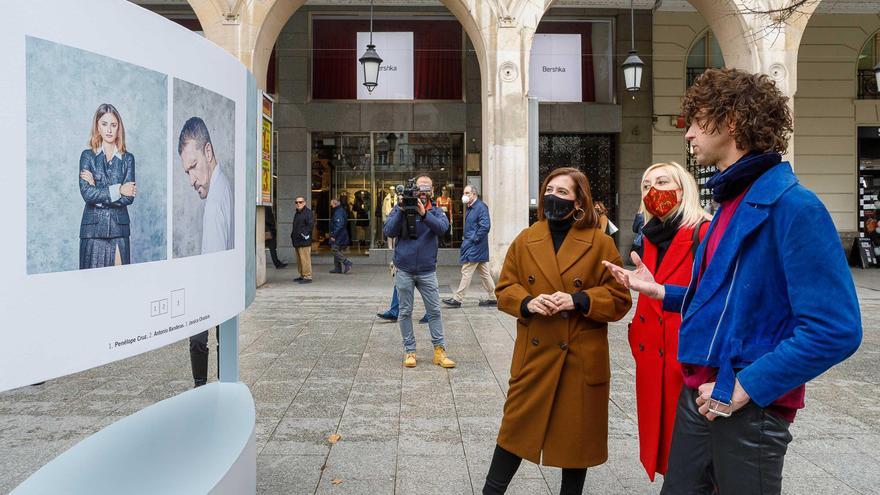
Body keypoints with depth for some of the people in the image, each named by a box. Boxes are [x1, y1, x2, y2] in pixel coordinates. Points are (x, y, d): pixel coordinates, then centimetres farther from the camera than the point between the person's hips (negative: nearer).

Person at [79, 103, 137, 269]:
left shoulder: (127, 158, 7)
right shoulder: (88, 156, 4)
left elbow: (129, 198, -4)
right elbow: (86, 193, -9)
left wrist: (99, 193, -8)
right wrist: (117, 190, -9)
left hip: (119, 229, 1)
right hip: (94, 228, -1)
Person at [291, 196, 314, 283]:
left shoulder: (308, 212, -9)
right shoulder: (297, 213, 21)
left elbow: (311, 225, -17)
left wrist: (304, 234, -20)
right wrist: (293, 235, 20)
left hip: (304, 241, -10)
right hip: (297, 241, 10)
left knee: (305, 259, -10)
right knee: (299, 260, 14)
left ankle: (307, 277, -8)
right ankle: (302, 276, 23)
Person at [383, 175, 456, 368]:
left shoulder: (435, 211, 4)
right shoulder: (400, 208, 3)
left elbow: (442, 228, -17)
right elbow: (388, 231, -8)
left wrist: (424, 214, -29)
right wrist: (401, 211, -18)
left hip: (427, 270, 0)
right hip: (404, 270, 0)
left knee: (434, 311, 2)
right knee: (405, 312, 6)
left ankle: (439, 350, 9)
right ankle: (409, 351, 16)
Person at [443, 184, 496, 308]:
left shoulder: (481, 207, -14)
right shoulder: (470, 208, 16)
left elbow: (485, 226, -22)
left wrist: (474, 239, -18)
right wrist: (465, 237, 13)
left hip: (475, 247, -10)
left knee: (466, 271, -7)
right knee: (484, 273, 12)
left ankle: (457, 299, -3)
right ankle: (493, 298, 17)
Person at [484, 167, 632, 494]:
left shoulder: (601, 243, -3)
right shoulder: (525, 241, 5)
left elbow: (619, 300, -3)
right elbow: (504, 289, 7)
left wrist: (578, 300, -18)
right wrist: (528, 302, -14)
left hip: (582, 357, -1)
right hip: (534, 354, 2)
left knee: (577, 430, 11)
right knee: (518, 424, 9)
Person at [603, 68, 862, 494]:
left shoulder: (792, 205, -19)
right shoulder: (731, 200, 9)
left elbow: (836, 330, -23)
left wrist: (746, 386, -22)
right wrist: (659, 291, 11)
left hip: (749, 408, -8)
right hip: (699, 395, 8)